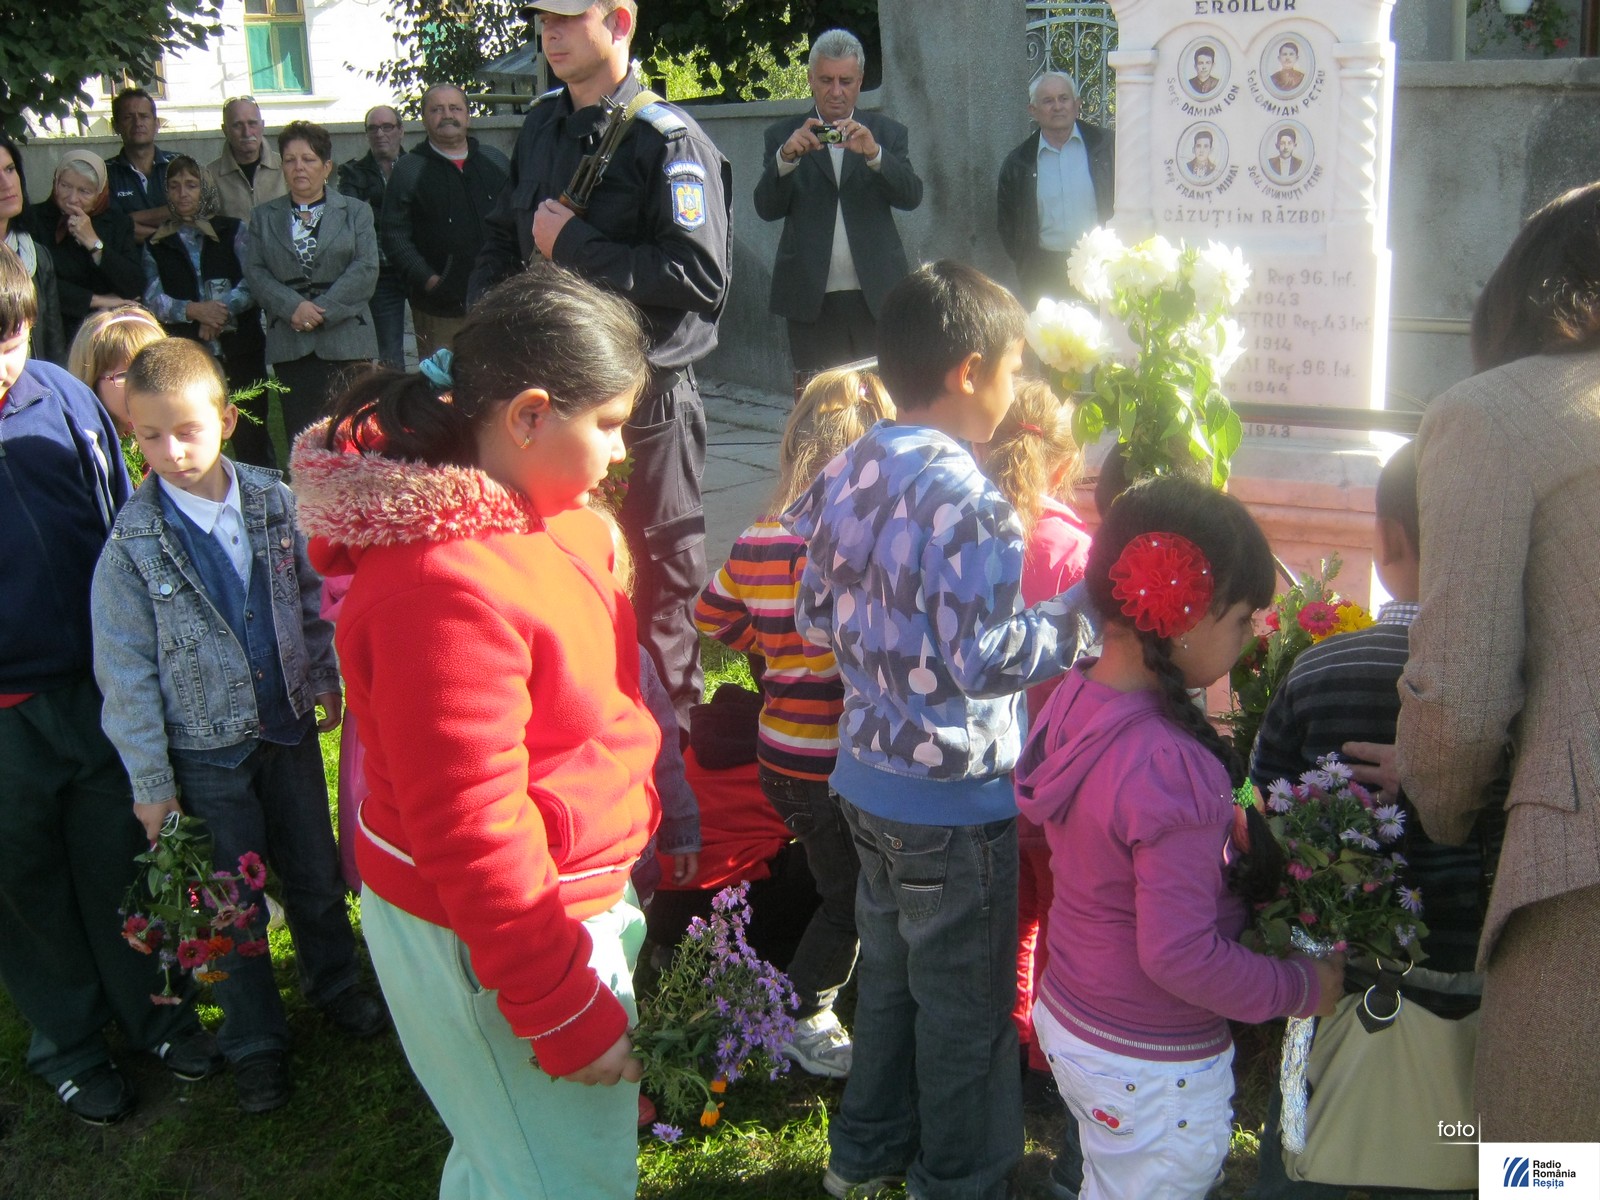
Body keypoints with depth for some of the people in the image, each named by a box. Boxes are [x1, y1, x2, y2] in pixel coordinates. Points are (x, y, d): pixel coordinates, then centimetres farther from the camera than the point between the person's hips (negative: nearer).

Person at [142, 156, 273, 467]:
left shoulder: (232, 230, 10)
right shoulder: (157, 244, 13)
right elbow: (152, 299, 2)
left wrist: (220, 313, -16)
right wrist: (192, 310, -15)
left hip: (238, 347, -1)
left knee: (250, 432, -4)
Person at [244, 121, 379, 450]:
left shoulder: (356, 212, 10)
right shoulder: (263, 217, 16)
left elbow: (366, 270, -2)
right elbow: (254, 271, 5)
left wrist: (322, 311, -11)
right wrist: (293, 307, -12)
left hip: (345, 341, -2)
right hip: (289, 345, 2)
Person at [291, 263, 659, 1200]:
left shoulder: (543, 515, 1)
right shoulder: (444, 585, -30)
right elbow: (470, 832, -26)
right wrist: (570, 1013, -18)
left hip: (579, 892, 9)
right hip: (491, 939, -9)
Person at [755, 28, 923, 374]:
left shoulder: (887, 133, 10)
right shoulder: (783, 136, 9)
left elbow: (911, 197, -4)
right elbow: (766, 209, -2)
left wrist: (873, 153, -21)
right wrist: (786, 157, -20)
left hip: (877, 296, 1)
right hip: (812, 302, 0)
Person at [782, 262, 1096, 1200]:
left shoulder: (847, 476, 1)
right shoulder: (968, 501, -24)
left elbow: (814, 618, 8)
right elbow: (986, 660, -26)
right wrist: (1084, 618, -16)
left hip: (867, 775, 8)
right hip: (953, 801, -8)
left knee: (890, 969, 24)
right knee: (965, 1001, 11)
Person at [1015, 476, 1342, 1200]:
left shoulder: (1073, 702, -6)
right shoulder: (1172, 770, -31)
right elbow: (1179, 956, -28)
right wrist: (1304, 988, -14)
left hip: (1063, 1018, 8)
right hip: (1151, 1074, -8)